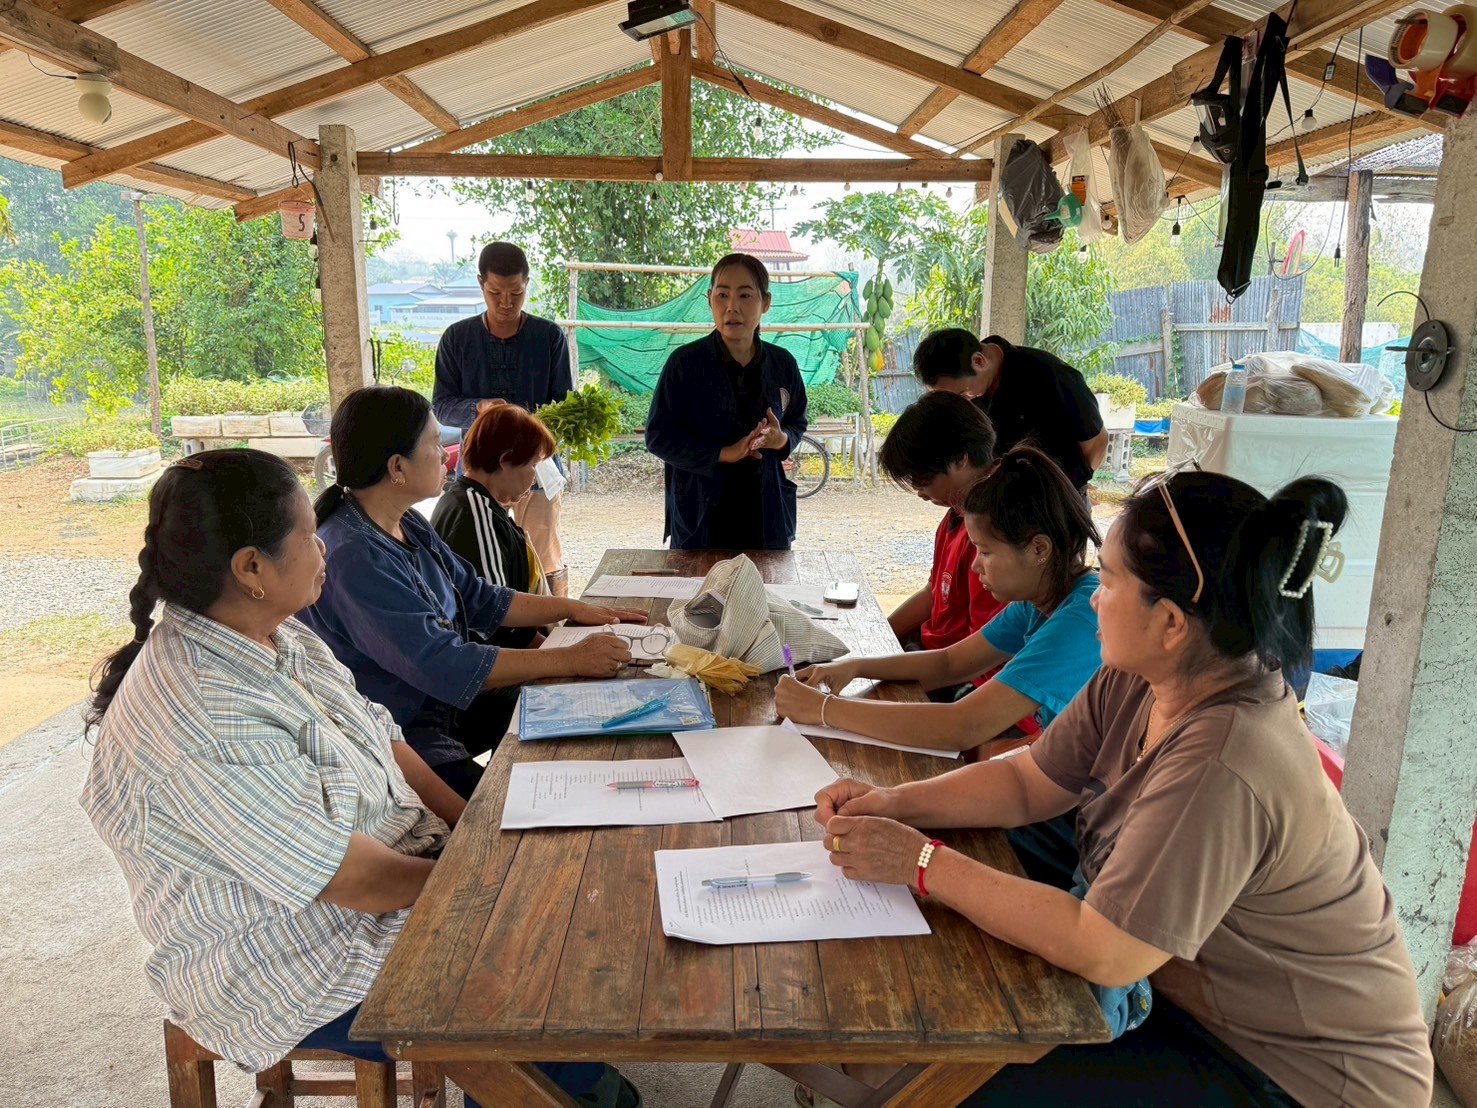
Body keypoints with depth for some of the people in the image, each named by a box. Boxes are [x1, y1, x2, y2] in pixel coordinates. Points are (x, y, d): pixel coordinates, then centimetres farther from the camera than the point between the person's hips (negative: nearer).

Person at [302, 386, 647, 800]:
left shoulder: (407, 524, 6)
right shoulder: (353, 556, -26)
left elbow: (479, 599, 14)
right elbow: (441, 664, -30)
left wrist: (573, 609, 5)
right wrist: (570, 660, -26)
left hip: (443, 701, 10)